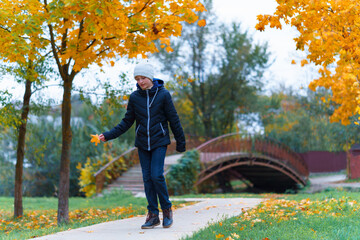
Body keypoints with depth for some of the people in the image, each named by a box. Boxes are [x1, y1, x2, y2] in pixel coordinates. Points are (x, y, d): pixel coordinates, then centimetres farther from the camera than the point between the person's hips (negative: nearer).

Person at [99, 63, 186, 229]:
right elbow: (127, 122, 8)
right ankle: (153, 215, 9)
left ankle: (166, 209, 5)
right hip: (142, 143, 3)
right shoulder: (134, 97, 2)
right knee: (147, 178, 2)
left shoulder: (163, 95, -5)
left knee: (156, 175, -13)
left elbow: (174, 120, 0)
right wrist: (108, 135, -1)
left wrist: (180, 142, 3)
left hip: (159, 142, -3)